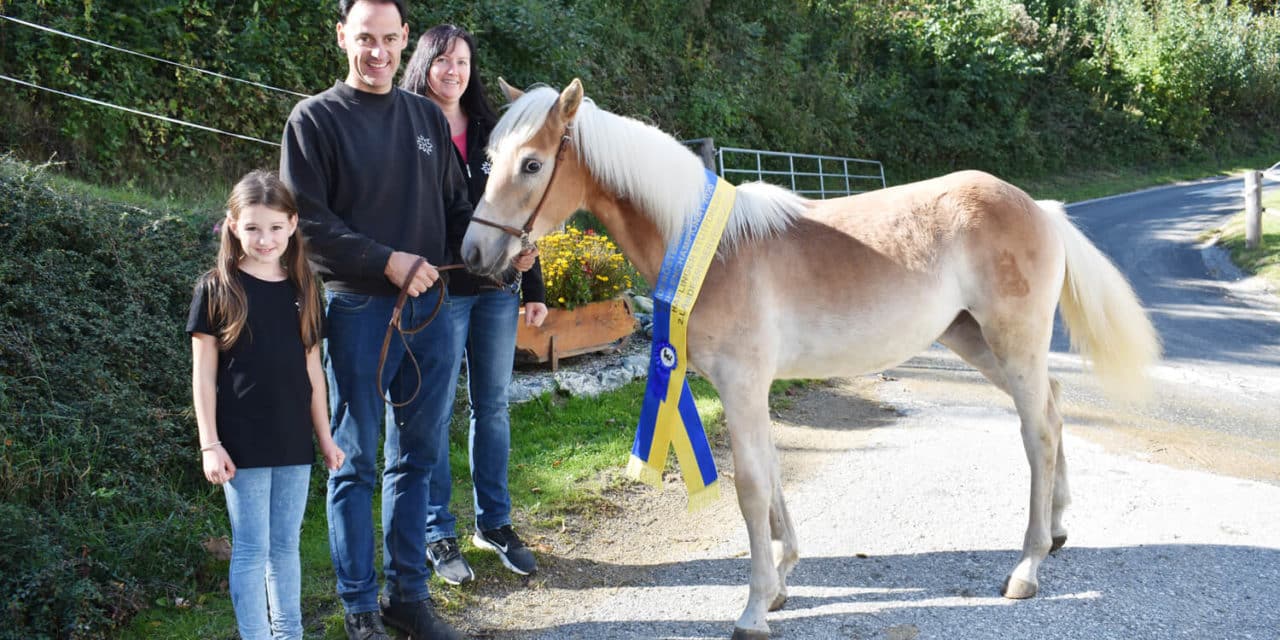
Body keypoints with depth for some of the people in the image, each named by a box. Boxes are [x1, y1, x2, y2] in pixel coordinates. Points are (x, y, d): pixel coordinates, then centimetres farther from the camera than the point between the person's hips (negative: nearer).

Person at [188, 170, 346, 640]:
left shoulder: (302, 289, 6)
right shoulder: (217, 289, -6)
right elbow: (203, 373, -5)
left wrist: (325, 435, 11)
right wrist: (210, 444, -10)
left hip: (294, 442, 4)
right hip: (243, 444, -4)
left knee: (286, 546, 14)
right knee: (251, 550, 3)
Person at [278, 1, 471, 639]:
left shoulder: (428, 117, 11)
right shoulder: (315, 119, -3)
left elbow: (455, 207, 16)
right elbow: (308, 219, -10)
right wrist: (386, 260, -18)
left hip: (430, 305, 5)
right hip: (358, 310, -5)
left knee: (417, 456, 12)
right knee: (355, 463, 4)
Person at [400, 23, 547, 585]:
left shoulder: (491, 132, 11)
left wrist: (535, 288, 11)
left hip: (497, 291, 5)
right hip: (439, 291, -5)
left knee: (492, 408, 12)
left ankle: (495, 522, 24)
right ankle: (439, 534, 11)